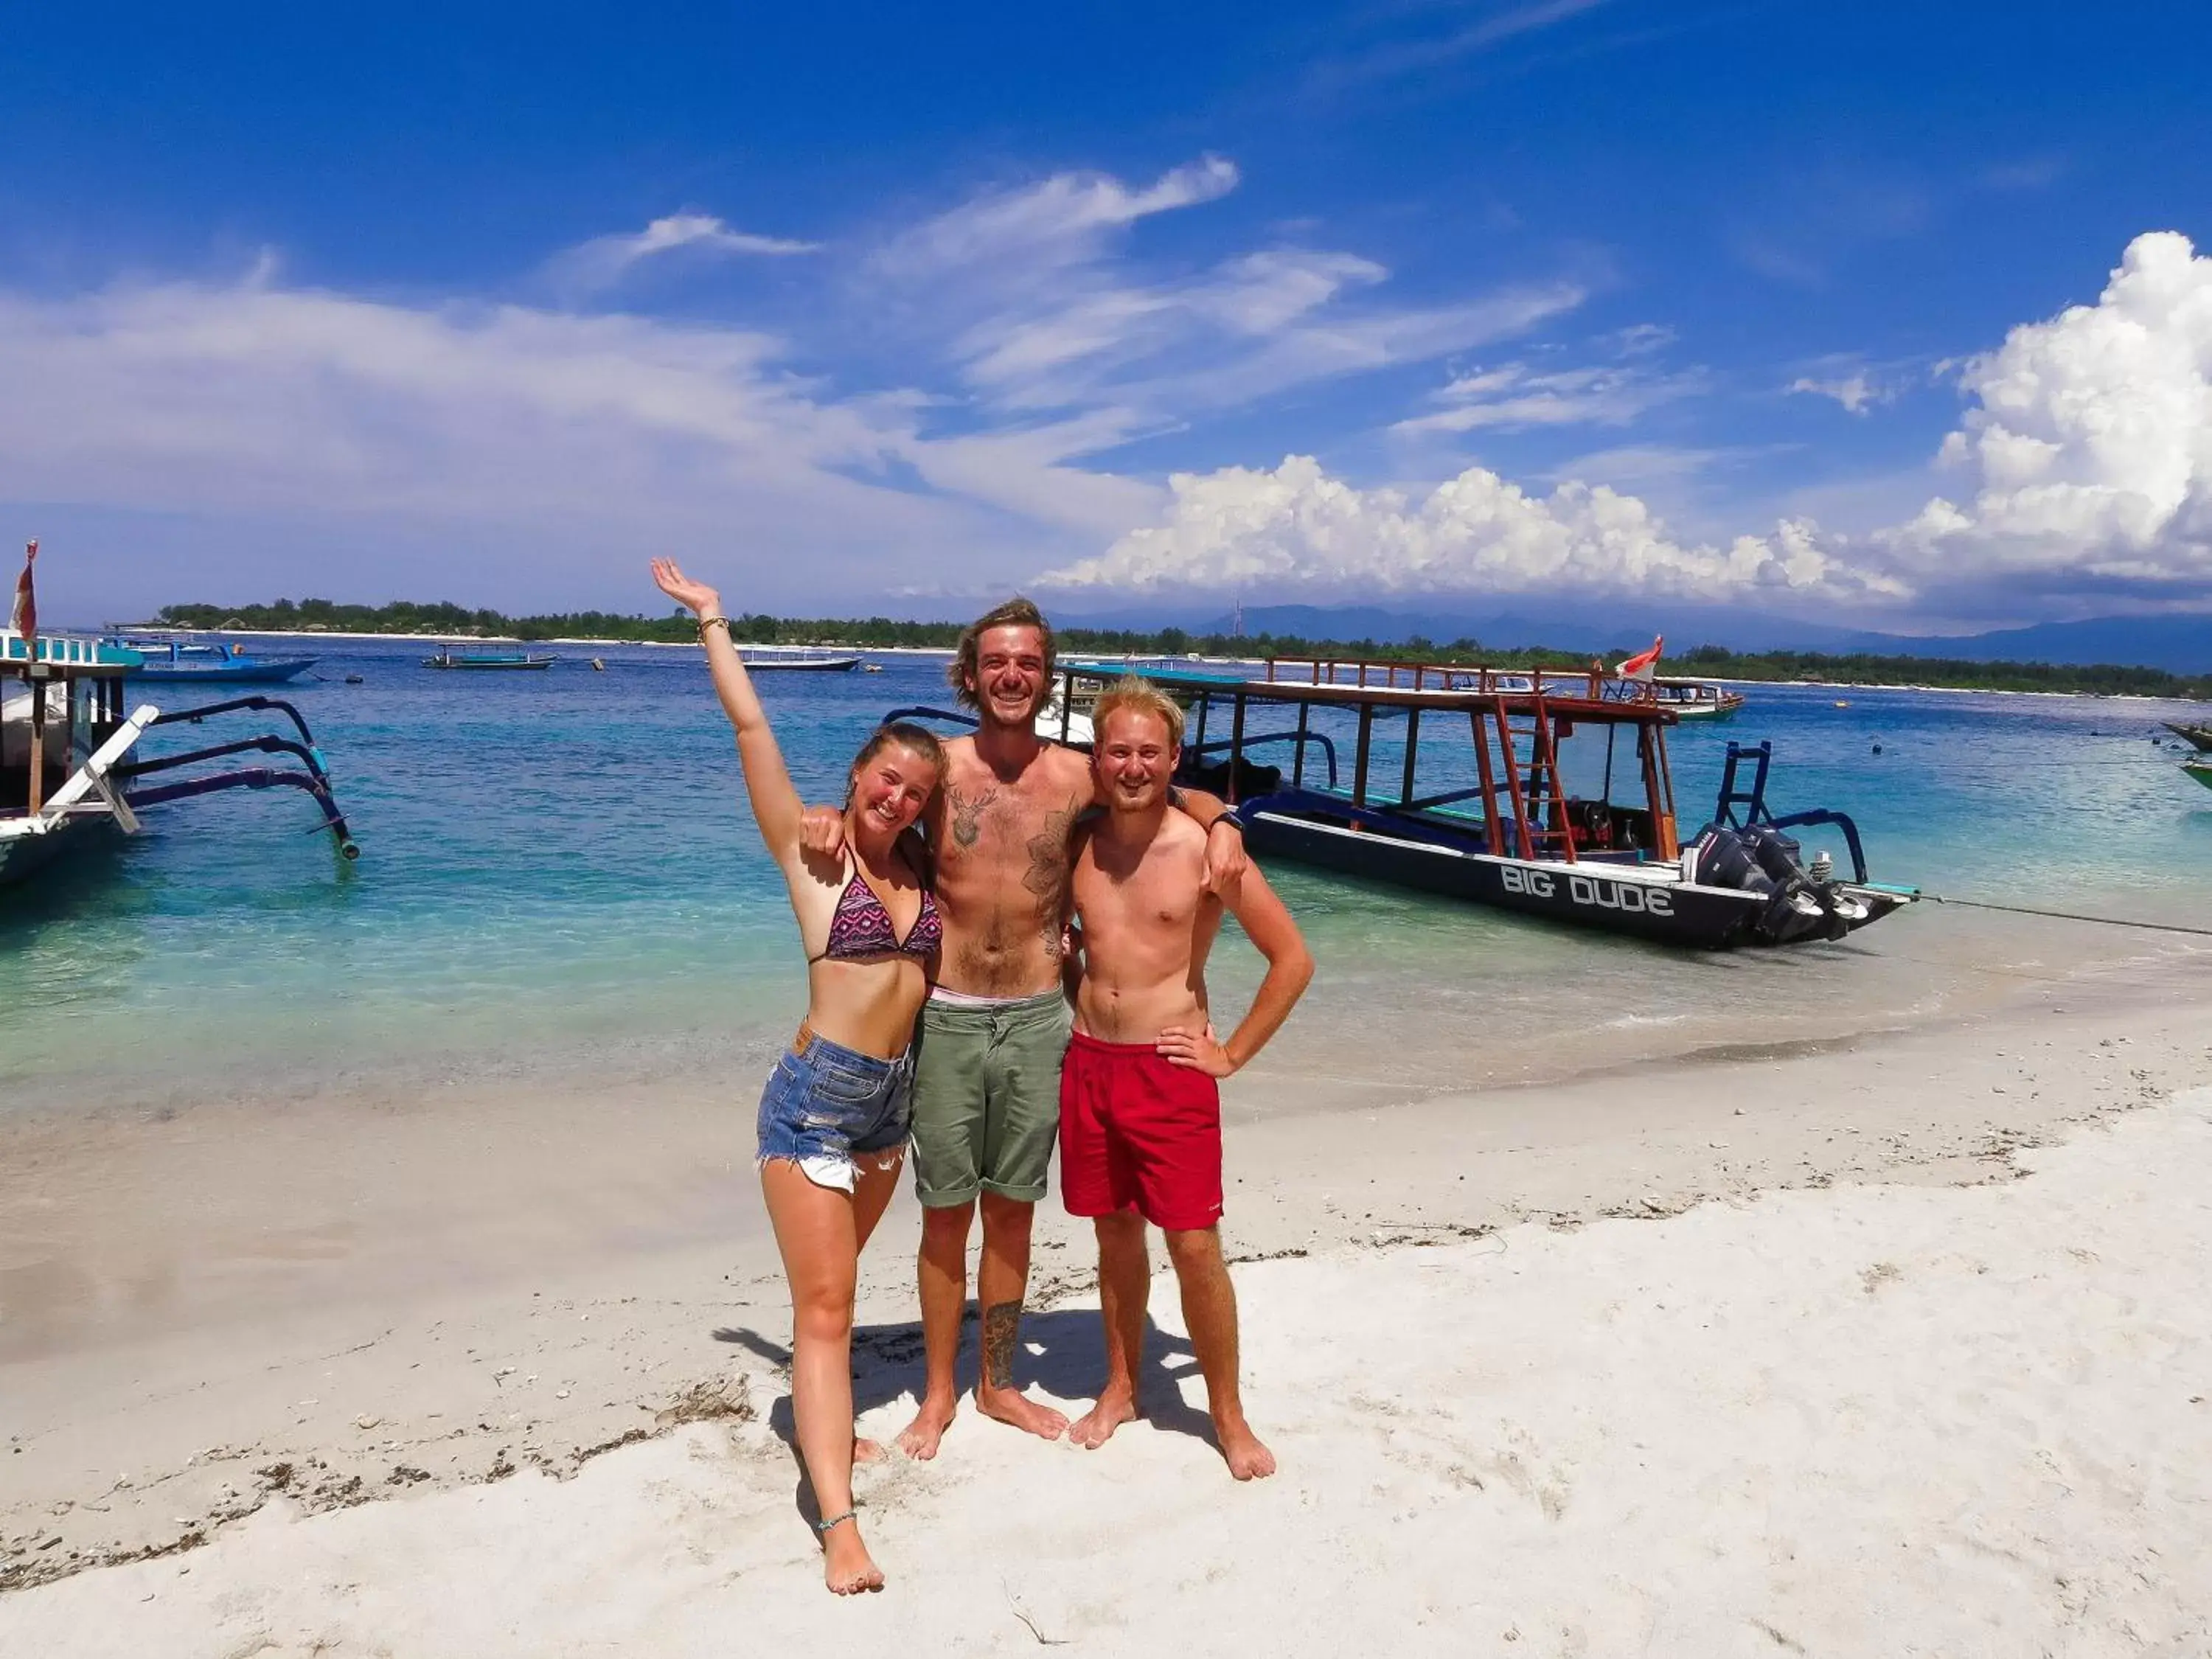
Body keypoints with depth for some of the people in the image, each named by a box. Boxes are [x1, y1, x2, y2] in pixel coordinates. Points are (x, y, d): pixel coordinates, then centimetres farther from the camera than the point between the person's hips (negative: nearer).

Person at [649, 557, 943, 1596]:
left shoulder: (918, 868, 8)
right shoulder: (811, 850, -7)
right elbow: (751, 729, -10)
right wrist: (711, 621, -6)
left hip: (893, 1101, 6)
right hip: (816, 1098, -5)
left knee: (829, 1285, 22)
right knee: (823, 1306, -5)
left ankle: (823, 1421, 41)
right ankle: (839, 1522, -4)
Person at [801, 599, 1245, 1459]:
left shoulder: (1076, 777, -1)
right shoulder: (938, 767, -4)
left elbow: (1182, 795, 12)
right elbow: (867, 808, 9)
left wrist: (1220, 822, -8)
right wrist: (826, 817, -14)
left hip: (1036, 1020, 1)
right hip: (947, 1019, -1)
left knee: (1012, 1210, 14)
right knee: (946, 1213, 8)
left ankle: (998, 1383, 32)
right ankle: (938, 1393, 26)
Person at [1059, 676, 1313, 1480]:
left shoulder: (1205, 849, -11)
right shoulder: (1078, 844, 2)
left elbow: (1293, 959, -8)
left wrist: (1233, 1054, -7)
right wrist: (1070, 1003, 9)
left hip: (1170, 1073, -4)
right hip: (1087, 1066, 4)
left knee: (1195, 1247, -1)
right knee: (1116, 1237, 15)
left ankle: (1228, 1414, 18)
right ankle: (1120, 1388, 33)